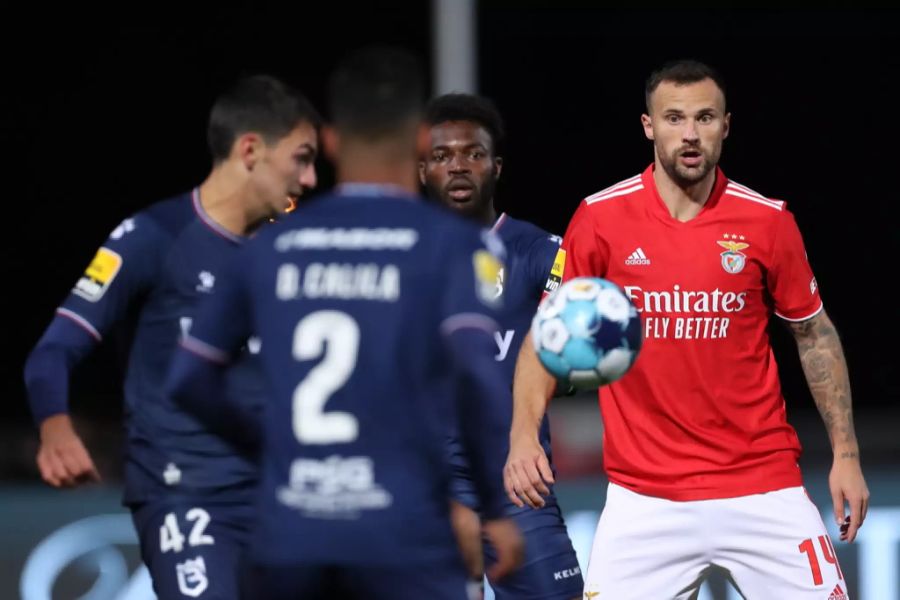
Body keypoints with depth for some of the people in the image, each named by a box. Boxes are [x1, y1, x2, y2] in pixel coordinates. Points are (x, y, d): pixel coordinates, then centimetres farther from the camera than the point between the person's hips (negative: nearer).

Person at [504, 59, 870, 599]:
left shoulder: (768, 220, -1)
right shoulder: (601, 218, -3)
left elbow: (815, 334, 10)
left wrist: (846, 452, 5)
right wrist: (524, 434, -12)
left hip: (761, 488, 1)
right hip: (644, 500, -1)